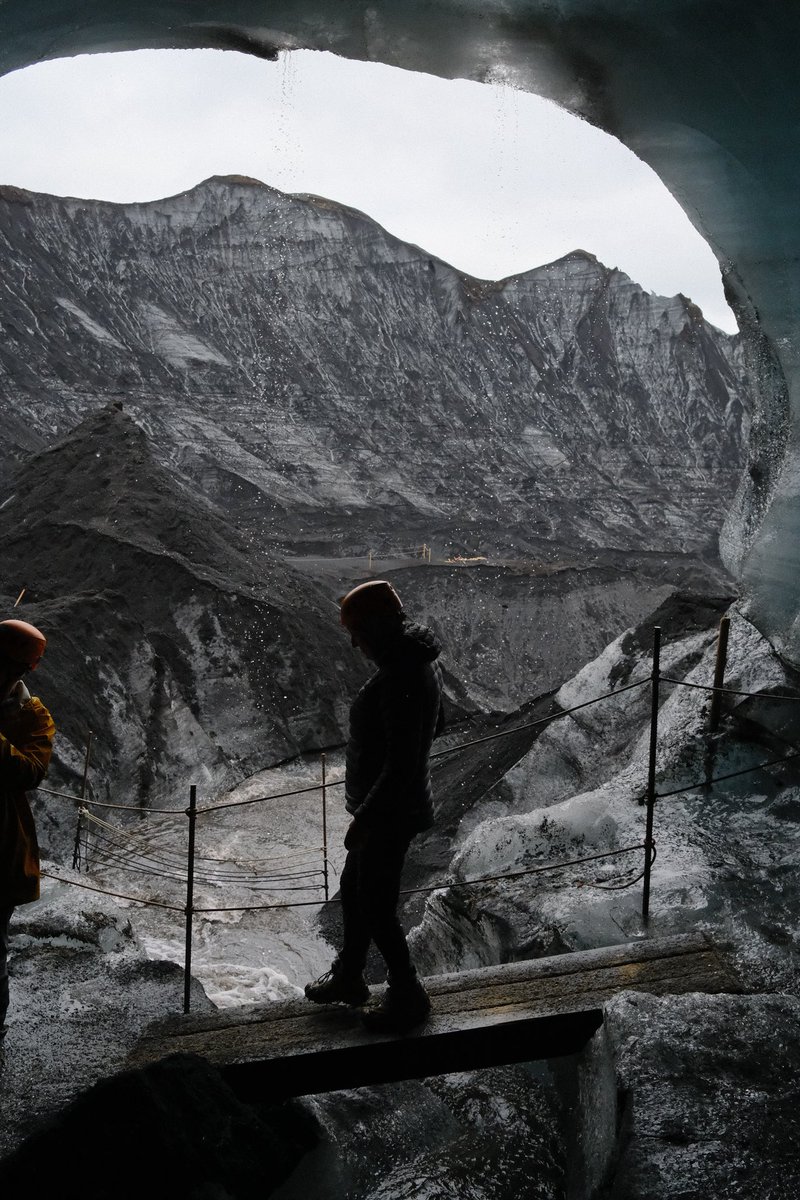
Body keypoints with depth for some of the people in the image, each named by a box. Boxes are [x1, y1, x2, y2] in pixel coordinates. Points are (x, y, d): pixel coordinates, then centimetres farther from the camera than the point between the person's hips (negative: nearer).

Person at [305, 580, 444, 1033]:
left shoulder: (401, 679, -30)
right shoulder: (420, 661, 1)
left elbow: (402, 763, -29)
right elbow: (436, 724, 14)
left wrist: (363, 819, -20)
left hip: (389, 813, -10)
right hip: (402, 803, 10)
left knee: (377, 909, 9)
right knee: (353, 889, 25)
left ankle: (408, 997, 30)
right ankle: (348, 979, 45)